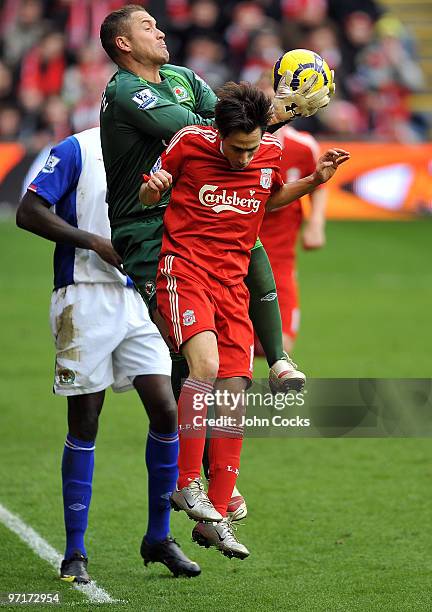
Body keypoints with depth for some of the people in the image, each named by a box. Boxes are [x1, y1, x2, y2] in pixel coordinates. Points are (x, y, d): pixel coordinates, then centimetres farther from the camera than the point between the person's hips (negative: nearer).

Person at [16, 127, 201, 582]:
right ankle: (75, 553, 7)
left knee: (165, 412, -3)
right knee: (84, 423, -2)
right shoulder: (77, 151, -6)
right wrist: (96, 243, -16)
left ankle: (158, 538, 12)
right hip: (85, 301, -6)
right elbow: (28, 213, -12)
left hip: (135, 301, 6)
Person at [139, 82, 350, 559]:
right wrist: (152, 188, -18)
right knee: (206, 364, -27)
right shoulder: (189, 143, -7)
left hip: (232, 281, 4)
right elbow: (148, 197, 6)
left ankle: (215, 519, 3)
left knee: (234, 392, -3)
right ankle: (184, 483, -16)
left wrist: (315, 180, 8)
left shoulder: (271, 152, 3)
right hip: (184, 267, -4)